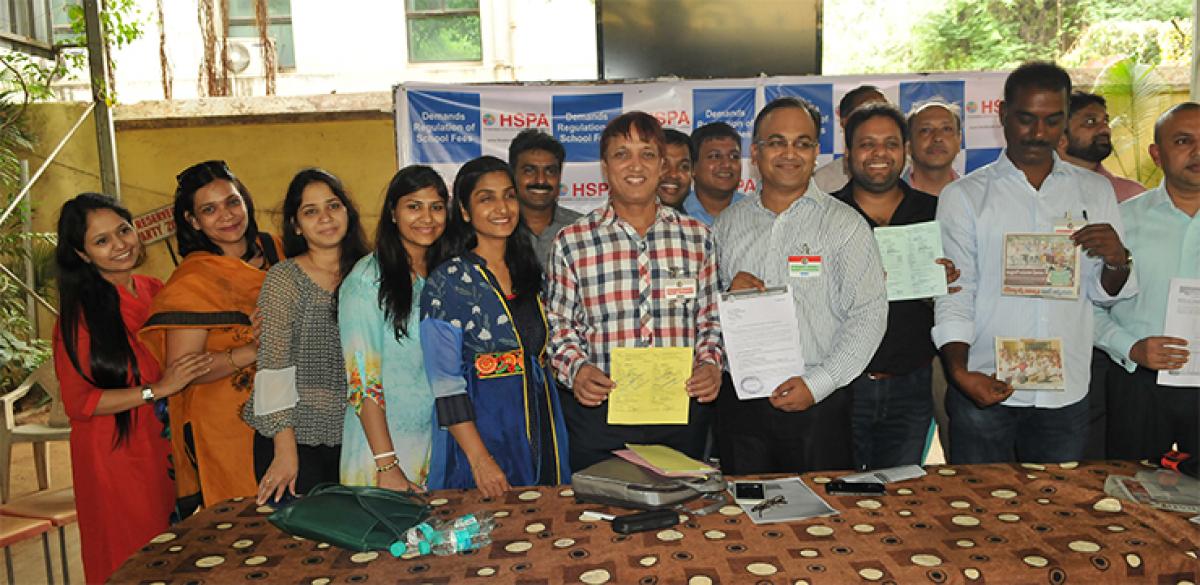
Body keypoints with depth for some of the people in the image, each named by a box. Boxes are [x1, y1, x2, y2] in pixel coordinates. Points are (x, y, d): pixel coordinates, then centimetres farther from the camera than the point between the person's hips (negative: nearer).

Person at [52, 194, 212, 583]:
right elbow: (77, 402, -13)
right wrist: (156, 390, -21)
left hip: (166, 448, 5)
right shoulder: (79, 314, -11)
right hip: (116, 458, -5)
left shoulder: (155, 292, 4)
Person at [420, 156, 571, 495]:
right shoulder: (447, 282, -10)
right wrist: (480, 459, -20)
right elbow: (446, 383, -14)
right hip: (482, 431, -6)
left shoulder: (529, 273, 9)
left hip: (544, 431, 6)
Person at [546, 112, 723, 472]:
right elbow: (558, 324, 5)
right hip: (598, 413, -1)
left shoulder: (697, 237, 7)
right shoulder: (571, 242, 1)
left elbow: (712, 318, 11)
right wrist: (576, 368, -12)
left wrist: (711, 364, -6)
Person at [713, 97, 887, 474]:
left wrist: (817, 384, -16)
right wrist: (729, 296, -7)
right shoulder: (728, 225, 10)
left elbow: (869, 314, -8)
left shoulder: (844, 224, -1)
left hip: (819, 406, -2)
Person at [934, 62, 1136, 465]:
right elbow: (953, 297, -4)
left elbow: (1105, 295, 10)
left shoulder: (1095, 192, 9)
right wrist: (959, 371, -17)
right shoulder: (963, 196, 0)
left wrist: (1117, 262, -12)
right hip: (985, 389, -2)